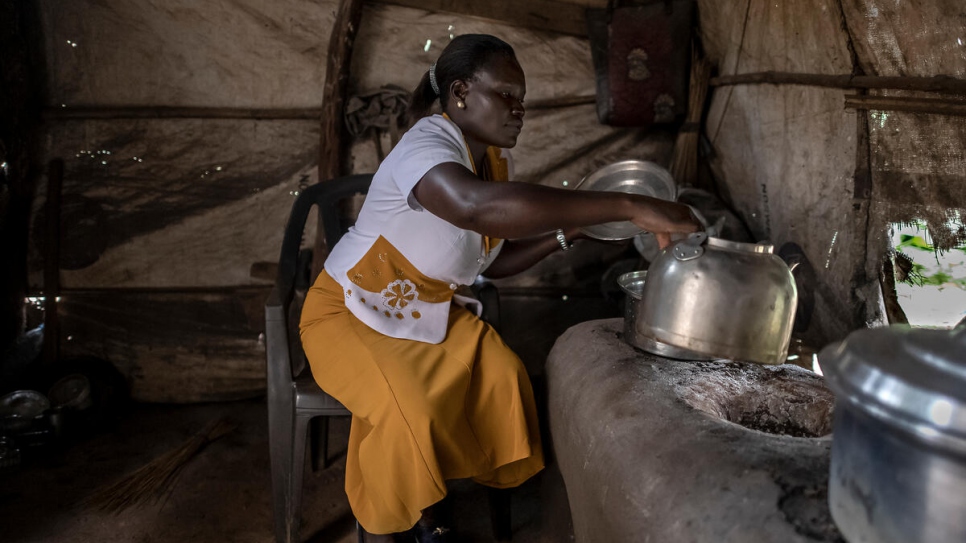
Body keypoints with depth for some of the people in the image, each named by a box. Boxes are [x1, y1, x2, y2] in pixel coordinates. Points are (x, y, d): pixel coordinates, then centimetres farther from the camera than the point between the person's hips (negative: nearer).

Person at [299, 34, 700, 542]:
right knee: (407, 408, -27)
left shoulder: (497, 159, -4)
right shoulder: (426, 143, -30)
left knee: (501, 372, -14)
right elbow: (477, 206, -54)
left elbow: (495, 261, 4)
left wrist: (567, 230, -13)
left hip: (430, 311, 7)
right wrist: (629, 206, -55)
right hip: (351, 311, -7)